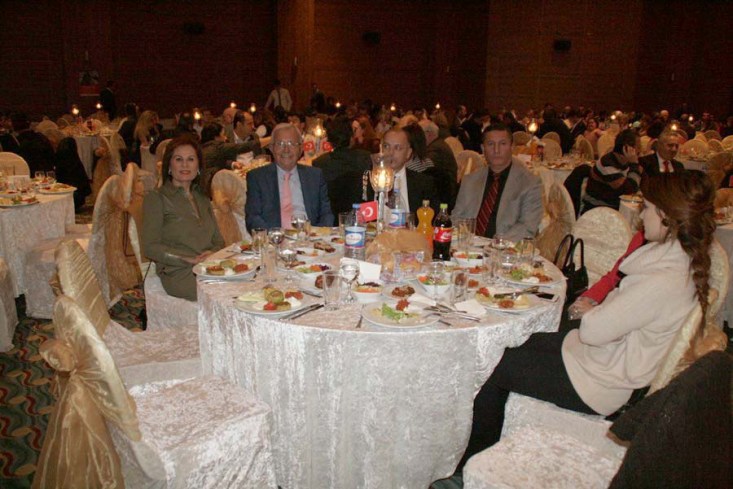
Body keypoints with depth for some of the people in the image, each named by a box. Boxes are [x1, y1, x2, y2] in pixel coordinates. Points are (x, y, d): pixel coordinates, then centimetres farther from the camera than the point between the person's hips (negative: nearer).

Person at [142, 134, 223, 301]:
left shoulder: (202, 199, 22)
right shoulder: (156, 198, 4)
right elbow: (150, 247, -4)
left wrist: (213, 253, -5)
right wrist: (189, 259, -15)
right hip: (180, 273, -5)